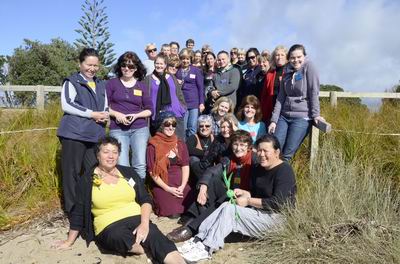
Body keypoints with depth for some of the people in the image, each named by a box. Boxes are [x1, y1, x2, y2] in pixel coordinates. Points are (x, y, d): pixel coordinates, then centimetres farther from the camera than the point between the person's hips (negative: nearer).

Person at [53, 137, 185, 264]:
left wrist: (144, 223, -11)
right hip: (109, 226, -2)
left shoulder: (129, 172, 9)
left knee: (154, 235, -30)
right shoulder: (87, 180, 4)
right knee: (119, 236, -37)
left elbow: (145, 200, 6)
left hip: (137, 219, 2)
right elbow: (79, 212, 11)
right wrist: (69, 241, 15)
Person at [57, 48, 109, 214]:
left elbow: (105, 107, 25)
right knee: (72, 171, 1)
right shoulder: (71, 82, 1)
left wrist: (104, 116, 0)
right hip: (74, 133, -5)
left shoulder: (101, 85, 20)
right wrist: (92, 114, -14)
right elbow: (67, 105, -12)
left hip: (95, 134, 5)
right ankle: (72, 209, 12)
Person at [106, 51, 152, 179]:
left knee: (140, 165, -4)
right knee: (122, 166, -7)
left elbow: (149, 110, 8)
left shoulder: (141, 86, 9)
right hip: (118, 129, -1)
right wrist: (117, 114, -13)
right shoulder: (112, 83, 5)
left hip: (140, 128, 1)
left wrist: (135, 115, -9)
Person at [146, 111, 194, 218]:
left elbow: (185, 166, 5)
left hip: (180, 183, 4)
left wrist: (182, 186, -10)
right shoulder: (153, 145, -4)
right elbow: (152, 172, -7)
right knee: (174, 213, -22)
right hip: (162, 185, -3)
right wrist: (168, 189, -13)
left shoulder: (180, 144, 10)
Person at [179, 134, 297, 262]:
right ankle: (199, 239, -21)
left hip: (278, 217, -8)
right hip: (260, 211, 8)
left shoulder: (284, 171, -15)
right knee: (226, 206, -15)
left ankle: (206, 249, -23)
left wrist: (248, 201, -20)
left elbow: (278, 203, -23)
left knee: (230, 210, -22)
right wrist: (244, 193, -6)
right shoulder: (257, 168, 11)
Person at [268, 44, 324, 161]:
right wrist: (274, 120, 4)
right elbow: (280, 97, 9)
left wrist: (315, 114, -13)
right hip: (284, 116, 5)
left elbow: (314, 92, -9)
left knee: (287, 154, -8)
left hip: (302, 117, -5)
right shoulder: (287, 72, 12)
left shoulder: (308, 67, -3)